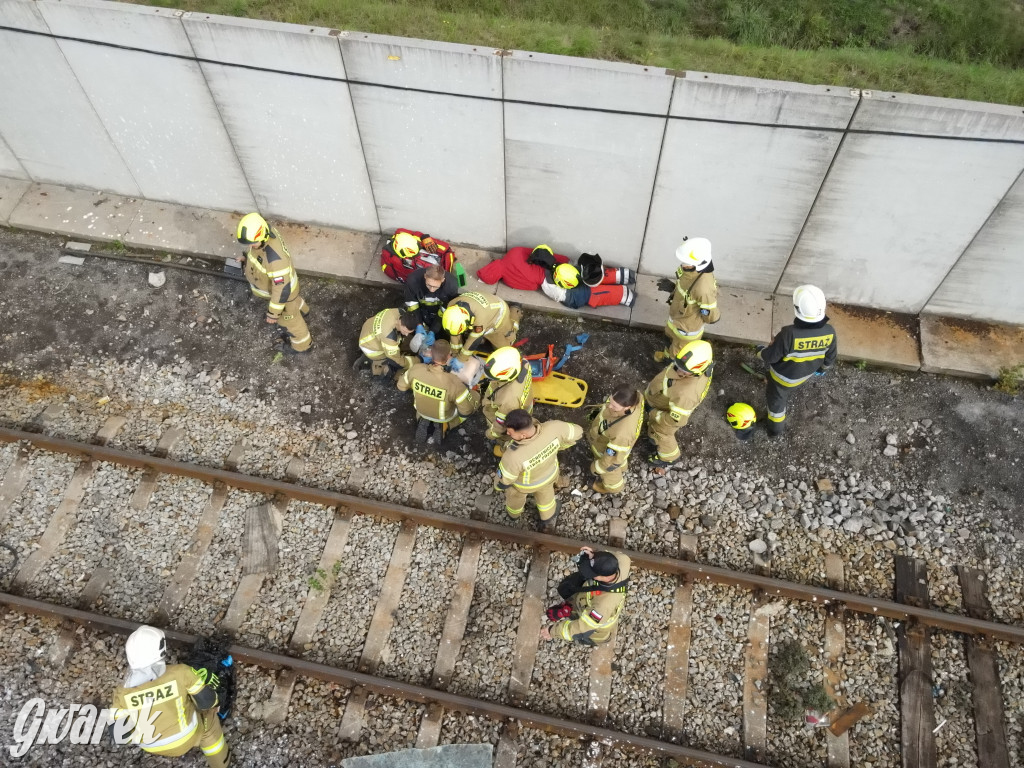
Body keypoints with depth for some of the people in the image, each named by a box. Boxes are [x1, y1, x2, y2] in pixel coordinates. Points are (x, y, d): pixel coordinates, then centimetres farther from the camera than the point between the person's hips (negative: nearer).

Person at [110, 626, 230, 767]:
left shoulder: (123, 691, -21)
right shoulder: (180, 673, -27)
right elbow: (206, 701, -18)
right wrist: (213, 701, 6)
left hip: (151, 747, 3)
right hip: (185, 738, -3)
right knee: (207, 715, 26)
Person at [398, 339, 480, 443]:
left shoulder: (416, 369, -29)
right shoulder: (454, 383, -40)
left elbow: (402, 386, -7)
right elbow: (467, 410, -26)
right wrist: (474, 394, -6)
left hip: (421, 411, 3)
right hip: (444, 416, -3)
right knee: (476, 398, 16)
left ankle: (424, 421, 10)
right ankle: (445, 425, 4)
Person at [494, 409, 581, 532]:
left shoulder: (513, 456, -47)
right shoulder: (553, 428, -39)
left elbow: (503, 480, -27)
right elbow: (576, 433, -18)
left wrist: (497, 485, -2)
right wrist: (558, 446, 0)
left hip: (523, 483, -2)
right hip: (548, 472, 2)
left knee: (515, 495, 34)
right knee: (544, 493, 36)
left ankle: (513, 512, 68)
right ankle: (548, 522, 63)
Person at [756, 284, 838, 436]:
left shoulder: (789, 334, -43)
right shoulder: (829, 332, -26)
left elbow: (771, 356, -26)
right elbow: (831, 356, -6)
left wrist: (761, 351, -2)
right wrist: (823, 368, 16)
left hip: (784, 375, -4)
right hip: (806, 373, 4)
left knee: (776, 399, 24)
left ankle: (776, 428, 46)